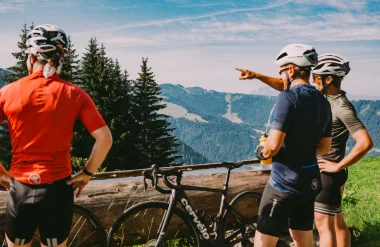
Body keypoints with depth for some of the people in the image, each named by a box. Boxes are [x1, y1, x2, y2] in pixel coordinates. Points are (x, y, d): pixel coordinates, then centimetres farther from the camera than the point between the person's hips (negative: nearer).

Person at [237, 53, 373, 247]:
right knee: (336, 221, 18)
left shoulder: (342, 107, -20)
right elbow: (286, 87, 8)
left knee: (324, 225, -2)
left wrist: (338, 166, -21)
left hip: (328, 173, -9)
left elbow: (365, 142, -28)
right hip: (322, 171, 9)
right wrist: (257, 76, 0)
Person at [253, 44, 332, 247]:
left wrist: (261, 152, -2)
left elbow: (274, 145, -22)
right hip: (310, 181, 8)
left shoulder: (288, 97, -17)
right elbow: (324, 148, 14)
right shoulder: (323, 102, 7)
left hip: (285, 181, -8)